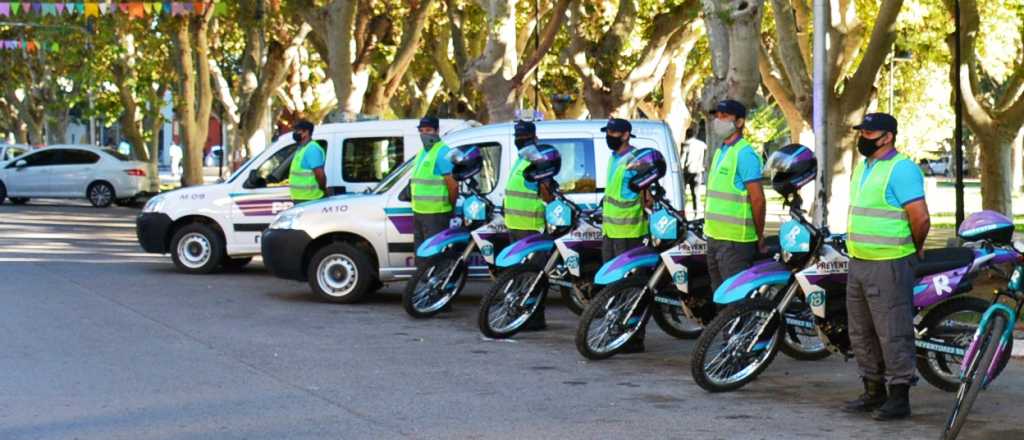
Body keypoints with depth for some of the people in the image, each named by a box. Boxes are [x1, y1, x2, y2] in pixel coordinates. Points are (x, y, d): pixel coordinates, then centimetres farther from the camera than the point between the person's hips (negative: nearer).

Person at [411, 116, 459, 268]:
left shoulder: (443, 152, -13)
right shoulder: (422, 153, 18)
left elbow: (453, 184, -18)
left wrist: (451, 206, -7)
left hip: (436, 214, -10)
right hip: (419, 212, 10)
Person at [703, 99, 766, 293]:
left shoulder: (744, 153, -12)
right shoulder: (720, 152, 17)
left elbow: (758, 199, -15)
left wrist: (760, 237, -10)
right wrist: (710, 230, 19)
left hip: (735, 240, -10)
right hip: (714, 236, 10)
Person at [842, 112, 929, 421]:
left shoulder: (901, 169, -15)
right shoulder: (863, 166, 15)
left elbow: (921, 218, -19)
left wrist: (915, 248, -4)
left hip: (889, 266, -10)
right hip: (858, 263, 10)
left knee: (893, 334, -6)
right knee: (862, 333, 15)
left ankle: (899, 398, 0)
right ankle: (873, 392, 25)